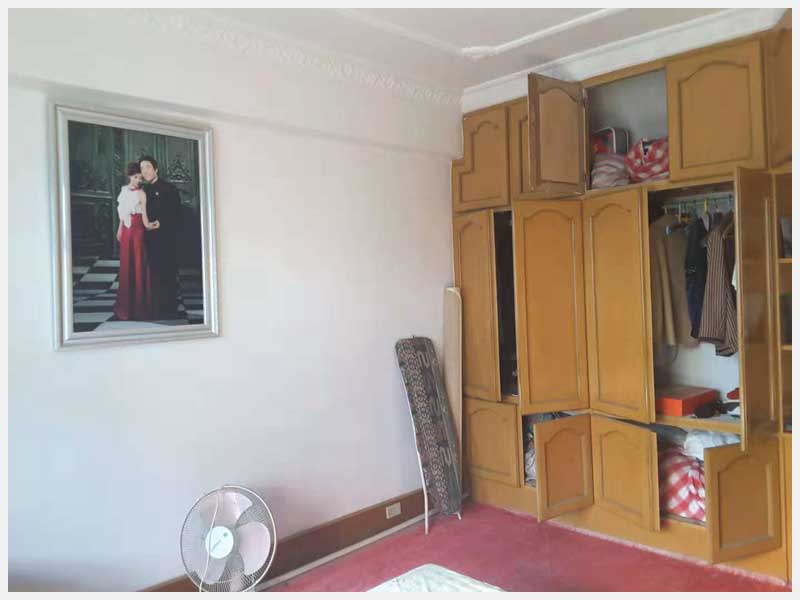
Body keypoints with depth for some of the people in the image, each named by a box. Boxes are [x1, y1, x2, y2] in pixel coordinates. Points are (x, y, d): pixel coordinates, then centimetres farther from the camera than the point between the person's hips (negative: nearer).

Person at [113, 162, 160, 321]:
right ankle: (126, 304, 20)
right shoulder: (123, 190, 9)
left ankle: (139, 306, 6)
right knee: (126, 266, 10)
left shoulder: (141, 194, -7)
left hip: (137, 231, -5)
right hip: (126, 231, 5)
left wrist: (148, 225, -28)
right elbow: (122, 212, 17)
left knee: (139, 266, -2)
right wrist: (120, 229, 16)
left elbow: (144, 215, -10)